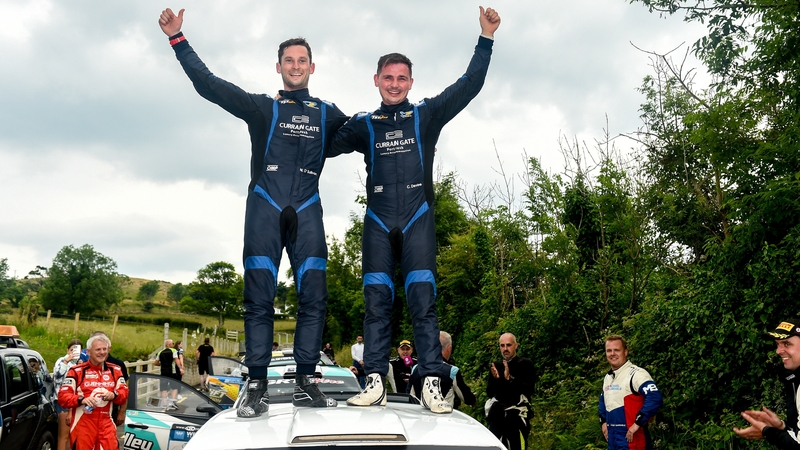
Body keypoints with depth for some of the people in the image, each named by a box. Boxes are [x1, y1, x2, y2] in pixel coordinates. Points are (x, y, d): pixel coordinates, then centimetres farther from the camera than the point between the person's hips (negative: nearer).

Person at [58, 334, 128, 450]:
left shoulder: (115, 370, 11)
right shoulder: (77, 371, -2)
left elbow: (124, 393, 11)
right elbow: (62, 396, -7)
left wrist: (114, 395, -11)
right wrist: (81, 400, -23)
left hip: (106, 423, 3)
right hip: (83, 423, -3)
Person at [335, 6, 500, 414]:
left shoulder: (427, 115, 10)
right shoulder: (364, 125, 14)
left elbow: (469, 86, 6)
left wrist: (485, 38, 1)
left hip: (418, 220, -2)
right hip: (377, 223, 2)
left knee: (423, 301, -8)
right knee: (376, 303, -2)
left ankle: (431, 385, -9)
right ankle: (375, 383, 0)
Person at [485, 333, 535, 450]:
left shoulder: (526, 365, 2)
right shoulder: (495, 366, 13)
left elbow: (529, 390, -9)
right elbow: (489, 393, 8)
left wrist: (510, 379, -21)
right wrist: (496, 379, -11)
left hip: (518, 417, -4)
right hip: (497, 417, 4)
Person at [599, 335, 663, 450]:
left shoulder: (636, 374, -14)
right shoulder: (607, 378, 14)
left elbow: (655, 398, -26)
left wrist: (637, 423, -24)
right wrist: (603, 422, 17)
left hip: (631, 438, -8)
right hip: (612, 439, 8)